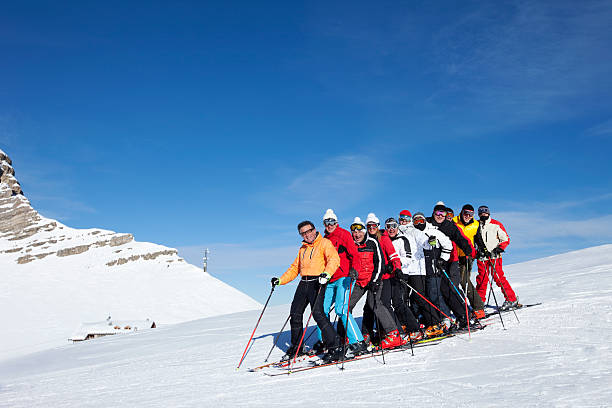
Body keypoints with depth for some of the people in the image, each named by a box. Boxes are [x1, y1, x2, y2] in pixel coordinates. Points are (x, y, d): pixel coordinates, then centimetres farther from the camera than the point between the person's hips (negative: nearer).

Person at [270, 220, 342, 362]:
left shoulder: (325, 243, 0)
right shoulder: (303, 248, 23)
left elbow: (334, 259, -16)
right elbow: (295, 268, 28)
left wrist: (327, 273, -33)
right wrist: (280, 280, 19)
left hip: (317, 283, -7)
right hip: (303, 284, 7)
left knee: (317, 313, -19)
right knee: (295, 313, 4)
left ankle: (334, 346, -13)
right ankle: (296, 347, 20)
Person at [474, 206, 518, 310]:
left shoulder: (496, 224, 1)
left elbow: (506, 239, 4)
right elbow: (473, 240, 21)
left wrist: (499, 249, -10)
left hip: (494, 256, -3)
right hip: (482, 256, 3)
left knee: (498, 277, -9)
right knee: (481, 279, 2)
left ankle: (511, 299, 0)